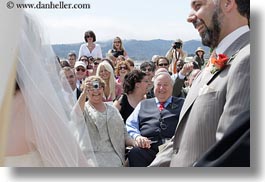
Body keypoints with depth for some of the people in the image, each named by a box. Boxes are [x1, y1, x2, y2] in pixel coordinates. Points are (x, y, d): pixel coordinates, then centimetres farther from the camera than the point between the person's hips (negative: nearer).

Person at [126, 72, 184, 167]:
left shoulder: (181, 104, 24)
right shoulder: (143, 104, 29)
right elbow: (130, 125, 19)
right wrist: (137, 136, -2)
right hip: (147, 148, 2)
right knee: (134, 153, -32)